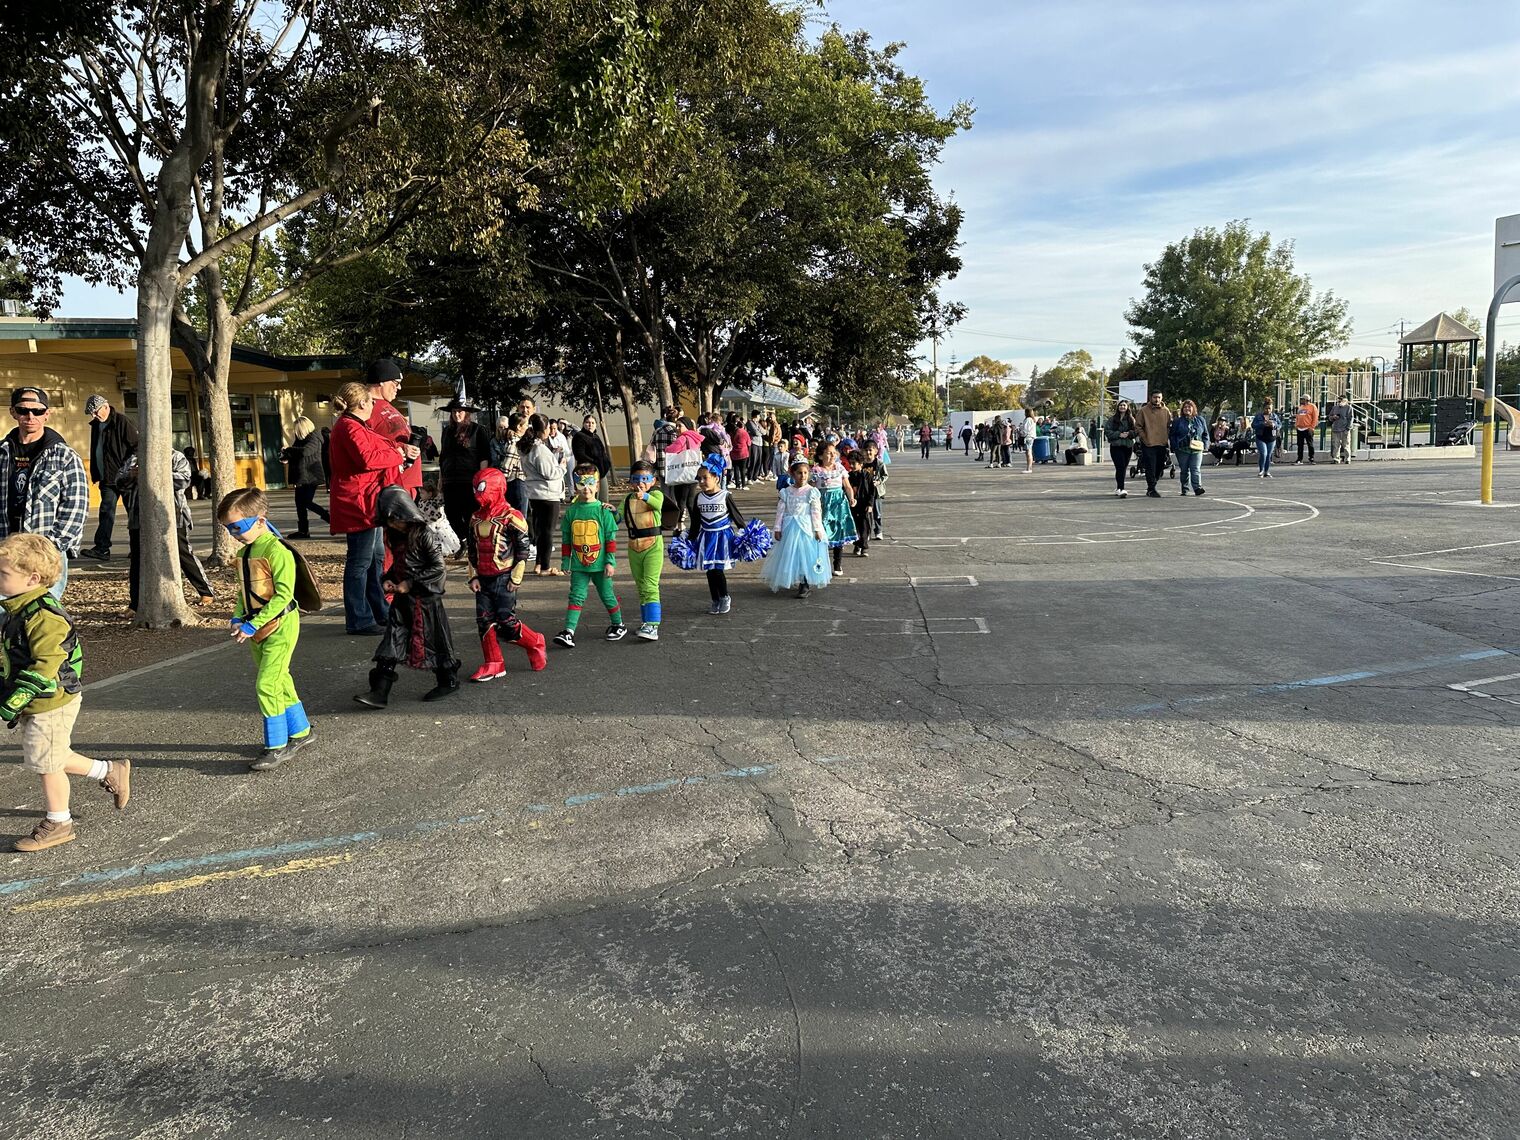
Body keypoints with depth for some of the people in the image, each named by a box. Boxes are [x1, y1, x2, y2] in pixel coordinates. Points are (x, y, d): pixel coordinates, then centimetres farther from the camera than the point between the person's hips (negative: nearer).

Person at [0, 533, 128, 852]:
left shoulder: (43, 616, -25)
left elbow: (43, 670, -27)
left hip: (51, 706, -9)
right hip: (35, 705, 9)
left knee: (47, 763, 4)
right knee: (53, 758, 20)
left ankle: (57, 825, 20)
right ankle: (110, 772, 35)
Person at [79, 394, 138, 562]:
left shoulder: (122, 422, -10)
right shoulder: (96, 425, 14)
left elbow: (137, 446, -12)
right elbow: (94, 451, 21)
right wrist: (95, 474, 16)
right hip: (107, 479, 7)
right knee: (106, 512, 2)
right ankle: (101, 548, -1)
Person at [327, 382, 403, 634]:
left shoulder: (354, 425, 20)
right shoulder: (350, 427, -15)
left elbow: (374, 451, 22)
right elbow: (367, 459, -27)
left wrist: (394, 452, 5)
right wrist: (396, 455, -14)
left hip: (367, 500, 12)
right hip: (358, 501, -12)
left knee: (376, 556, 18)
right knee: (360, 561, -6)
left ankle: (381, 612, 27)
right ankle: (358, 621, -1)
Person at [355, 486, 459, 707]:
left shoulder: (423, 535, -15)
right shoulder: (395, 536, 8)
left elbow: (438, 567, -17)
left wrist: (411, 583, -18)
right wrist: (388, 580, 2)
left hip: (425, 598, -7)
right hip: (402, 599, 7)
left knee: (433, 641, 5)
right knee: (391, 642, 0)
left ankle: (449, 682, 24)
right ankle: (380, 692, -1)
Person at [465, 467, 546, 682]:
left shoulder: (511, 517, -10)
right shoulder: (476, 518, 11)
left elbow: (523, 549, -9)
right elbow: (472, 550, 17)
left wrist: (515, 578, -10)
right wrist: (474, 576, 8)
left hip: (504, 578, -6)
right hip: (483, 579, 7)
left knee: (506, 622, -8)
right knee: (484, 621, 3)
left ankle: (535, 643, 17)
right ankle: (493, 664, 11)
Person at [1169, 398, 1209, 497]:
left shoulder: (1200, 420, 11)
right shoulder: (1177, 421, 5)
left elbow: (1205, 434, 16)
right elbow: (1171, 435, 6)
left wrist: (1204, 444, 3)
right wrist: (1174, 447, -4)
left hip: (1197, 450, 0)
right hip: (1182, 450, 0)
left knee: (1196, 469, -8)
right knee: (1184, 470, 6)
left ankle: (1197, 487, -14)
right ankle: (1184, 489, 14)